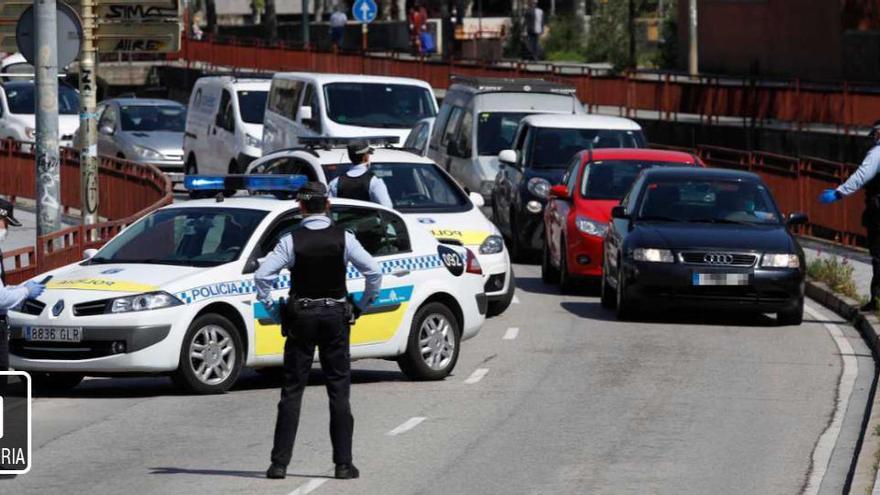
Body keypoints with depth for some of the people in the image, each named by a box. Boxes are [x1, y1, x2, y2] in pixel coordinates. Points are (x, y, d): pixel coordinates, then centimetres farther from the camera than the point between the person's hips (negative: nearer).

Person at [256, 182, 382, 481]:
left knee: (292, 391, 4)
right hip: (335, 317, 1)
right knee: (339, 391, 6)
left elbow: (262, 275, -14)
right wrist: (362, 305, 6)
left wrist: (272, 309, -1)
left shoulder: (292, 241, -7)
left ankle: (280, 463, 0)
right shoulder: (343, 238, -4)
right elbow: (374, 271, -7)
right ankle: (343, 464, 3)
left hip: (300, 319, -1)